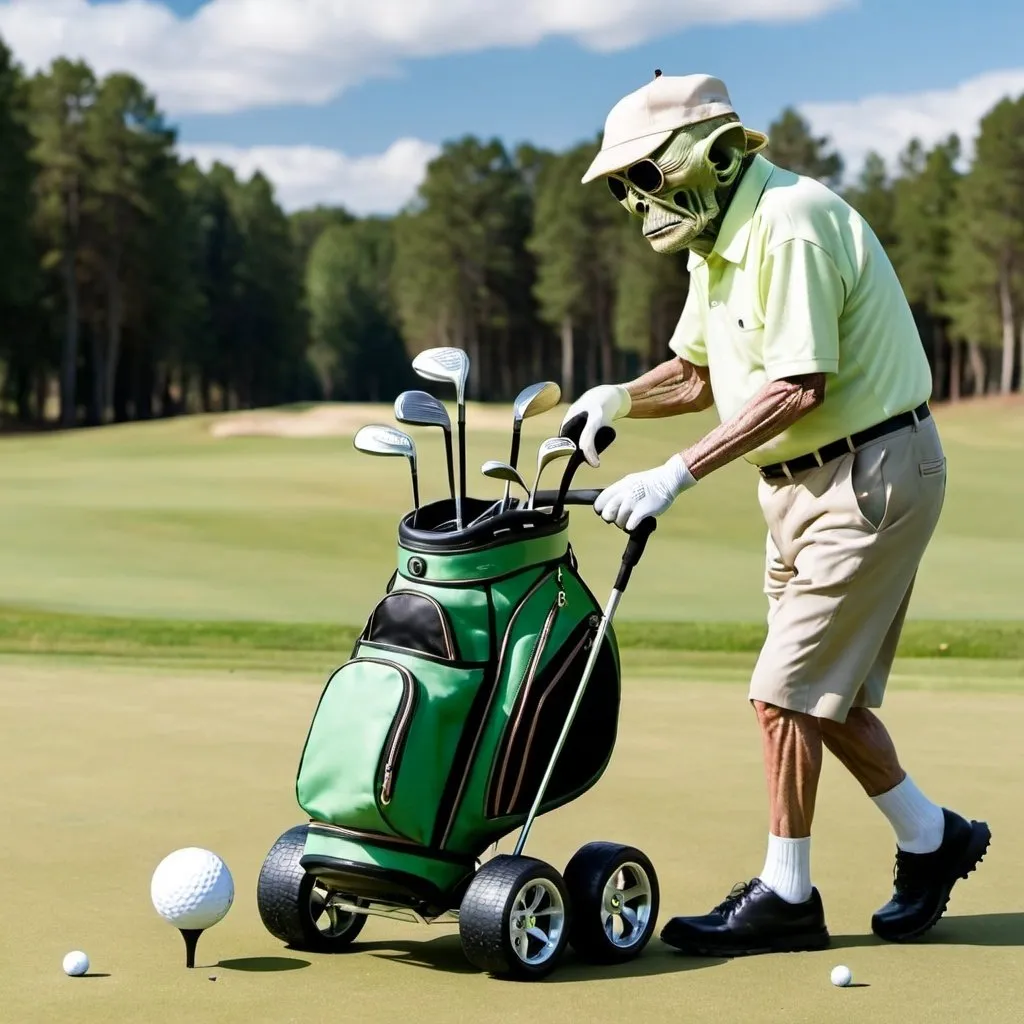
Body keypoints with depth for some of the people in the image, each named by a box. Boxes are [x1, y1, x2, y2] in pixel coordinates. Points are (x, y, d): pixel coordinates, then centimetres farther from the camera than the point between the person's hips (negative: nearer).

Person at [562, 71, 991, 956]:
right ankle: (932, 838, 31)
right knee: (826, 693, 14)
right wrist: (618, 399, -7)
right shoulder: (716, 238, 10)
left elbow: (798, 389, -27)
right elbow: (697, 375, 13)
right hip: (803, 480, 10)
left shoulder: (789, 226, -21)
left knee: (788, 690, -6)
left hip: (871, 475, -10)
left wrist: (676, 475, -29)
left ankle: (786, 895, 6)